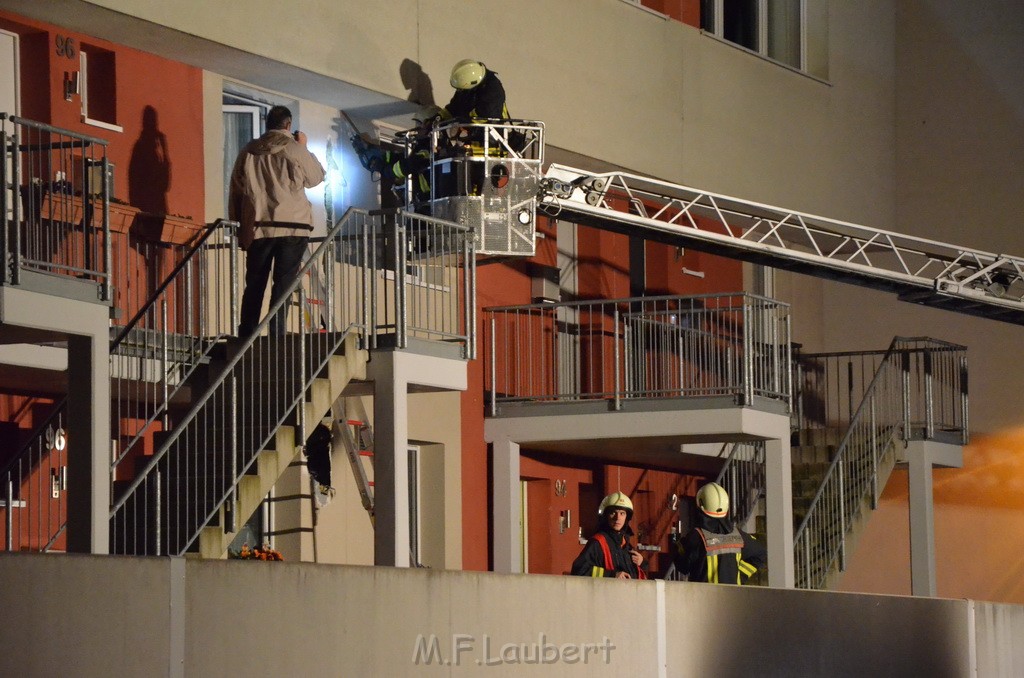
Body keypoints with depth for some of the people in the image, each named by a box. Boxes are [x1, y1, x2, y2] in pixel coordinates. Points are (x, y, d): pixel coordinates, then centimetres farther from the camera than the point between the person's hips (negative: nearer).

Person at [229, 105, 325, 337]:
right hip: (292, 225, -3)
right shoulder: (294, 150, -4)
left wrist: (238, 222, 19)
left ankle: (245, 338, 8)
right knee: (283, 284, -5)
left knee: (254, 285, 9)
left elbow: (236, 189, 11)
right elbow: (316, 177, 10)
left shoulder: (249, 151, 8)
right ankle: (276, 336, -14)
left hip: (257, 227, 4)